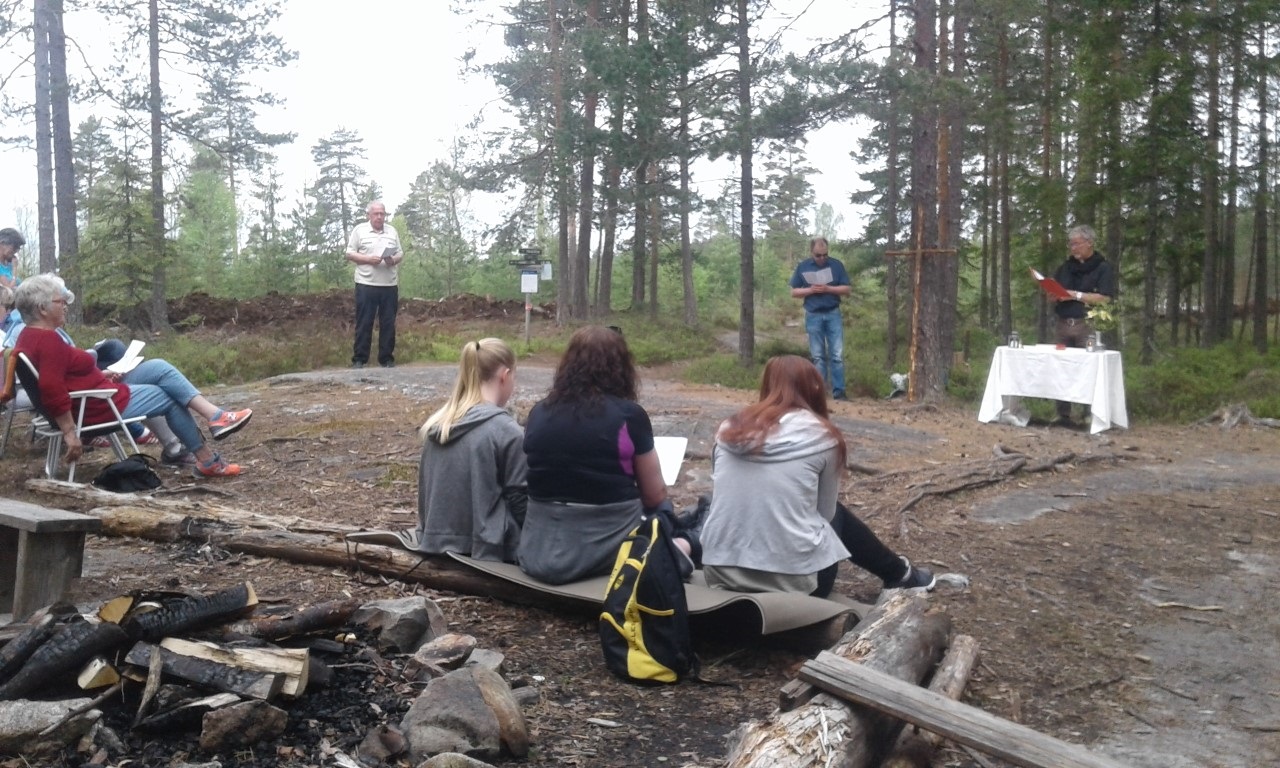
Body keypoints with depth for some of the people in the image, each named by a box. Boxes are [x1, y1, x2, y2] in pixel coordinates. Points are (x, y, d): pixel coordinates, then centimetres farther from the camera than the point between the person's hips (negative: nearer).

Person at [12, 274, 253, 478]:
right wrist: (70, 433, -27)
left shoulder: (33, 336, 10)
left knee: (159, 368, 6)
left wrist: (100, 375, 12)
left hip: (98, 392, 11)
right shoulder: (47, 339, -24)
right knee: (171, 398, 6)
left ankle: (216, 417, -6)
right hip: (100, 406, -11)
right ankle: (207, 461, 15)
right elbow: (52, 391, -32)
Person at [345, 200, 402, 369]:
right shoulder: (359, 230, 3)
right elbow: (349, 254, 0)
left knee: (388, 323, 5)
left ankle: (387, 358, 12)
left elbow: (400, 254, 14)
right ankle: (359, 359, 5)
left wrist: (394, 260, -9)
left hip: (390, 285, 3)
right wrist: (368, 259, -14)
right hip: (366, 285, -3)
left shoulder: (392, 231, 13)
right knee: (364, 323, 0)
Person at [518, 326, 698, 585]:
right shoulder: (629, 415, -9)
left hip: (543, 552, 4)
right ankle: (678, 549, 2)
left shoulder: (539, 413, 3)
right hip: (611, 550, -4)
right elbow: (655, 496, 1)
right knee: (663, 509, 27)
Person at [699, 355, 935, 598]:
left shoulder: (729, 429, 7)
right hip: (794, 578, -4)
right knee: (837, 515, 29)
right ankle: (899, 574, 45)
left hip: (719, 573, 4)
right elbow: (825, 512, 9)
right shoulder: (822, 435, -2)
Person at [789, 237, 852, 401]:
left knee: (837, 355, -4)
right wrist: (810, 290, -12)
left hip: (833, 314, 0)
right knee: (818, 356, 6)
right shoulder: (802, 267, 2)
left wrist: (828, 289, -14)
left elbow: (848, 289, 1)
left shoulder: (836, 265, 1)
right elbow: (794, 292, 5)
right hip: (813, 316, 0)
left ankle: (838, 391, -2)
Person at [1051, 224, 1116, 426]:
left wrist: (1076, 295, -14)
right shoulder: (1066, 267, 17)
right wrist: (1055, 295, -4)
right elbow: (1053, 294, 19)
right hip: (1063, 324, 5)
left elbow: (1104, 299, -10)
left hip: (1087, 326, -5)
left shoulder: (1102, 267, 0)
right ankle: (1063, 414, 9)